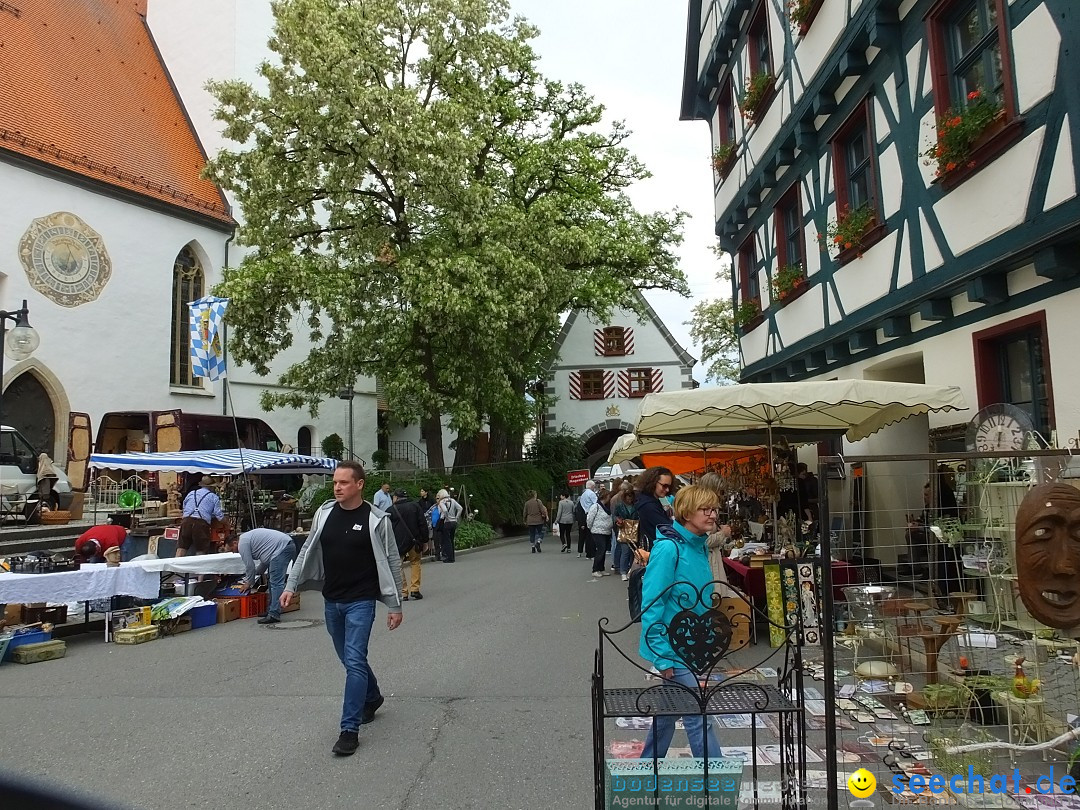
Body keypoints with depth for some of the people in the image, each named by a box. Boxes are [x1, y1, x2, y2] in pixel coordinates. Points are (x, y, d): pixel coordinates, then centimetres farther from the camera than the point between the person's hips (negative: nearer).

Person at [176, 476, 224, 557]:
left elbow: (184, 508, 28)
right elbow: (219, 516, 4)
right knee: (201, 552, 3)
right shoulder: (214, 497, 12)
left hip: (186, 521, 3)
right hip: (202, 523, -3)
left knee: (181, 549, 2)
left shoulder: (191, 493, 24)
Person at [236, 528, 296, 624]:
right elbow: (266, 559, 32)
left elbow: (249, 565, -1)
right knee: (273, 581, 19)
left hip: (281, 549, -11)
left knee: (276, 583, -11)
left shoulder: (242, 543, -2)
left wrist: (249, 583, 14)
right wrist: (256, 573, 38)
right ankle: (271, 610, 25)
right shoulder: (248, 537, 27)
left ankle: (274, 615, -13)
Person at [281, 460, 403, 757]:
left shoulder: (376, 519, -12)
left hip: (361, 602, -5)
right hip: (332, 601, 5)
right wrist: (291, 586, 5)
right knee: (350, 659, 18)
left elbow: (391, 562, -7)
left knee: (354, 661, -10)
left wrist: (395, 605, -6)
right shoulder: (324, 513, 0)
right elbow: (307, 552, 11)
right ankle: (372, 698, 43)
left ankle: (350, 730, 0)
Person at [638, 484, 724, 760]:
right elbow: (651, 603, -20)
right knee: (697, 715, -2)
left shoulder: (700, 546, 5)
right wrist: (662, 656, -19)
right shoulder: (668, 548, -21)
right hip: (673, 649, -9)